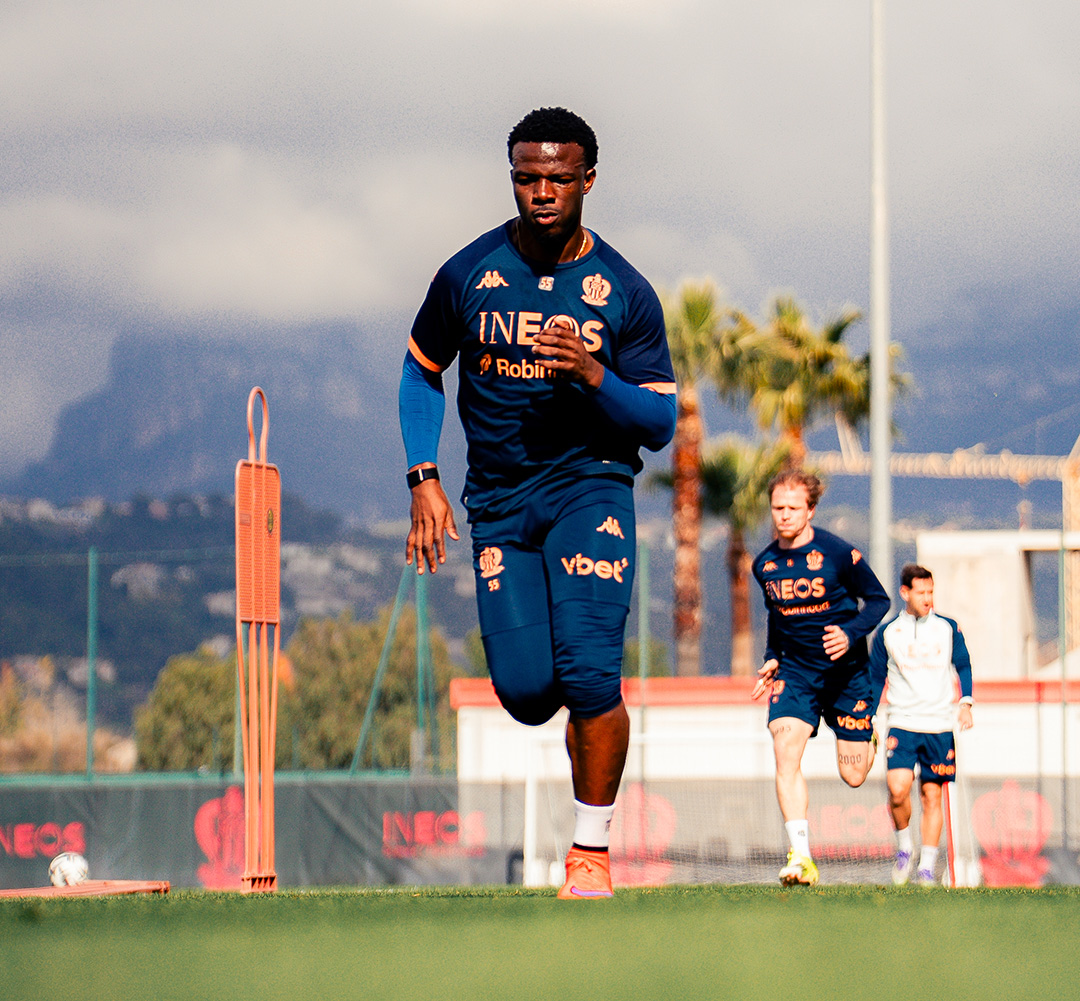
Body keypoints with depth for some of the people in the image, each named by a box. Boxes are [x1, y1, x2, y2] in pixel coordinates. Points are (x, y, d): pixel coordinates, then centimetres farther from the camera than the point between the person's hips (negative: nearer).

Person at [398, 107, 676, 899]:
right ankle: (591, 714, 30)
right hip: (499, 501, 2)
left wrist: (592, 375, -20)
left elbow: (659, 425, -1)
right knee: (525, 689, -8)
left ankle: (593, 851, -4)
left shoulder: (624, 293, -4)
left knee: (588, 672, -18)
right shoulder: (468, 276, -1)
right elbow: (422, 371, 14)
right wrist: (425, 478, 2)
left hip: (591, 486, -2)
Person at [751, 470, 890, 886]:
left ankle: (868, 736, 42)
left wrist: (850, 633, -21)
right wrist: (772, 659, 9)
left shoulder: (838, 553, -13)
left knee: (853, 776, 3)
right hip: (795, 671, 3)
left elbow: (878, 600, -4)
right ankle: (801, 859, -23)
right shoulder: (764, 564, 2)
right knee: (785, 754, -21)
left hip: (846, 671, -2)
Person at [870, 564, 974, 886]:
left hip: (940, 726, 1)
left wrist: (965, 702, 1)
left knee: (932, 795, 1)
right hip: (902, 723, -1)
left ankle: (926, 867, 9)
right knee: (898, 788, -19)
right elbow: (876, 678, 12)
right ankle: (904, 846, 5)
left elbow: (963, 666, 15)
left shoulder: (948, 628, 6)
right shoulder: (887, 633, 4)